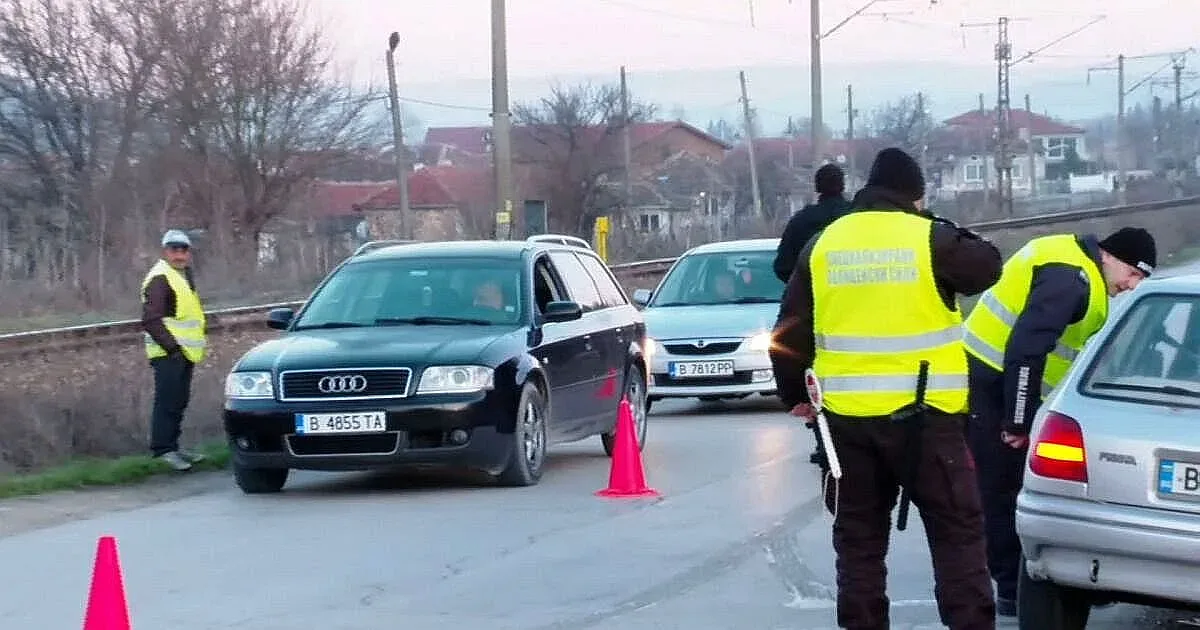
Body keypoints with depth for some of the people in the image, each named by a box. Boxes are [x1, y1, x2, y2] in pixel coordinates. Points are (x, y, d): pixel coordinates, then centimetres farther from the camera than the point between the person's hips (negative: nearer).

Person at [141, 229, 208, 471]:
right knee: (168, 401, -13)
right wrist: (171, 346, -24)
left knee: (179, 401, 13)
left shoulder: (184, 274, 19)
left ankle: (172, 447, 20)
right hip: (168, 353, -10)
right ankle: (162, 449, -13)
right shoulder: (159, 279, -13)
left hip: (184, 351, 10)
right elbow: (151, 320, -20)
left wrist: (198, 343, 24)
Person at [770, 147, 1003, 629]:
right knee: (956, 530, 5)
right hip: (922, 413, -3)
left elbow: (790, 334, 10)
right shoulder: (929, 237, -6)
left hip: (847, 415, 3)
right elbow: (988, 268, 7)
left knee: (859, 536, 13)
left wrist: (796, 397, 22)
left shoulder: (822, 244, 6)